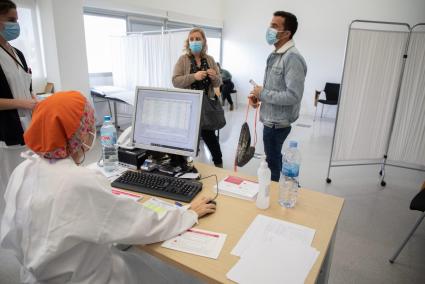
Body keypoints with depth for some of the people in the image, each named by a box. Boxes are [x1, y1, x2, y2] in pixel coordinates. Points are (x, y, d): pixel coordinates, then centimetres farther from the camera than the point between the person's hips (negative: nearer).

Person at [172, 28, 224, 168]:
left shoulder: (210, 60, 7)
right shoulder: (183, 60, -1)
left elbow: (218, 83, 9)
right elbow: (175, 81, -10)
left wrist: (214, 77, -14)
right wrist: (194, 77, -23)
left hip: (206, 105, 2)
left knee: (208, 134, 6)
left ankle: (218, 162, 23)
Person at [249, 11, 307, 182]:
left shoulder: (292, 58, -20)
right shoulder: (275, 55, 10)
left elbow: (293, 96, -27)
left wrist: (262, 94, -18)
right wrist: (257, 95, 1)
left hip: (277, 123, -9)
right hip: (271, 120, 9)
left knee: (273, 163, 4)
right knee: (273, 160, 22)